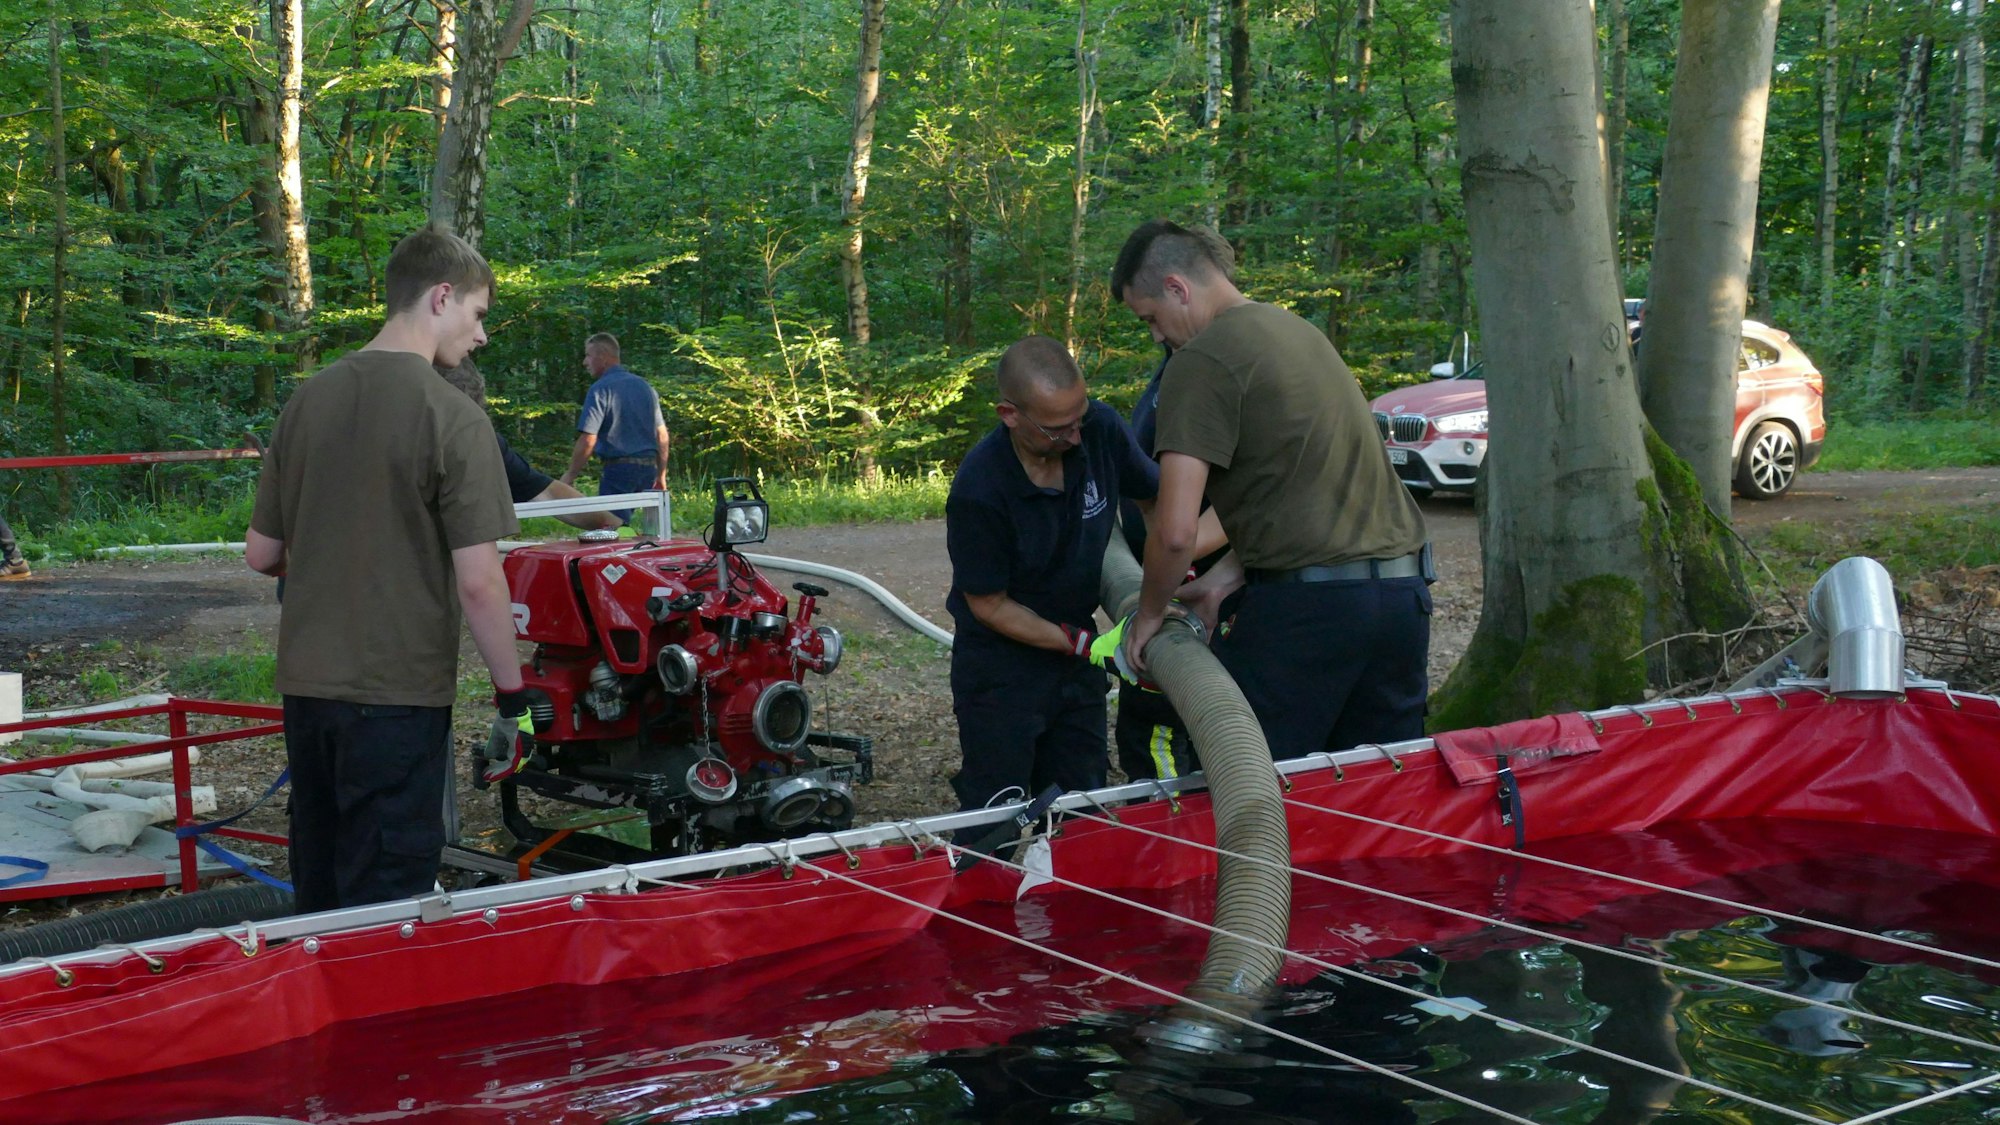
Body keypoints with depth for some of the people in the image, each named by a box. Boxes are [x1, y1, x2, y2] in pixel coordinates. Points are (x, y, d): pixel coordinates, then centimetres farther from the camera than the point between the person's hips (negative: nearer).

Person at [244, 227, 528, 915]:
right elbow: (478, 582, -16)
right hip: (397, 695, -6)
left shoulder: (309, 400, 6)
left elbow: (259, 554, 12)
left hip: (305, 685, 6)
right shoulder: (452, 417, -13)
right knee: (384, 908, 2)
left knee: (320, 895, 18)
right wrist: (513, 697, -7)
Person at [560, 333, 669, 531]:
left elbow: (588, 440, -16)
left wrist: (570, 476, -7)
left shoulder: (600, 389, -10)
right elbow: (662, 435, 15)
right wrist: (661, 475, 22)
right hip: (648, 469, 7)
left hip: (618, 468, -7)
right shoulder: (645, 386, 13)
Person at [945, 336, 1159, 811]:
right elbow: (989, 605, -17)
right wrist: (1084, 645, -20)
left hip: (1076, 645, 5)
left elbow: (1155, 495, 4)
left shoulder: (1100, 428, -15)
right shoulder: (978, 491, -28)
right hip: (1001, 667, -5)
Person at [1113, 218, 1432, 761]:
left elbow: (1176, 531, -14)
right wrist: (1222, 579, 22)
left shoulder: (1202, 360, -8)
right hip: (1404, 591, 8)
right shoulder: (1297, 330, 18)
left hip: (1308, 602, -8)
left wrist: (1149, 612, 3)